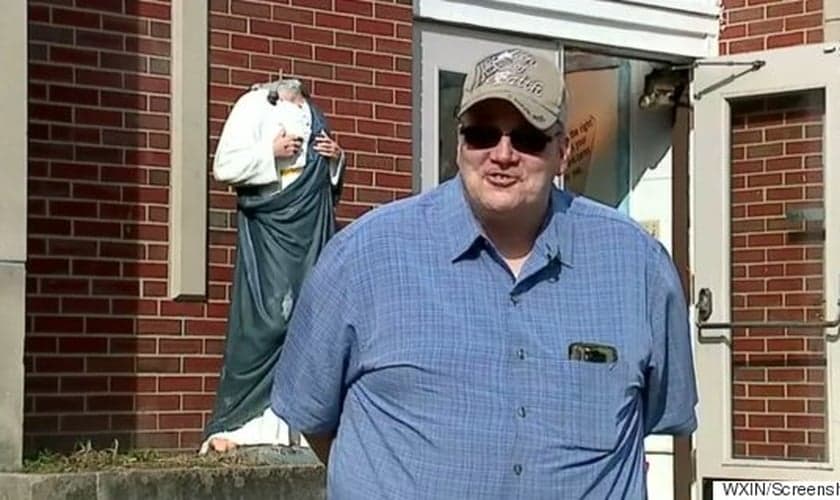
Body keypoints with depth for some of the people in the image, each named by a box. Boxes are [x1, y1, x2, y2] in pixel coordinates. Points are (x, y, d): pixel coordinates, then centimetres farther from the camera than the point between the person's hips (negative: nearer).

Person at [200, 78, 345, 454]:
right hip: (267, 228, -6)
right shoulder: (253, 108, 2)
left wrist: (336, 160, 8)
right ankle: (233, 425, -9)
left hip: (310, 229, 6)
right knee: (264, 319, -12)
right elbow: (224, 167, -7)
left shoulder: (311, 118, 21)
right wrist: (271, 152, -13)